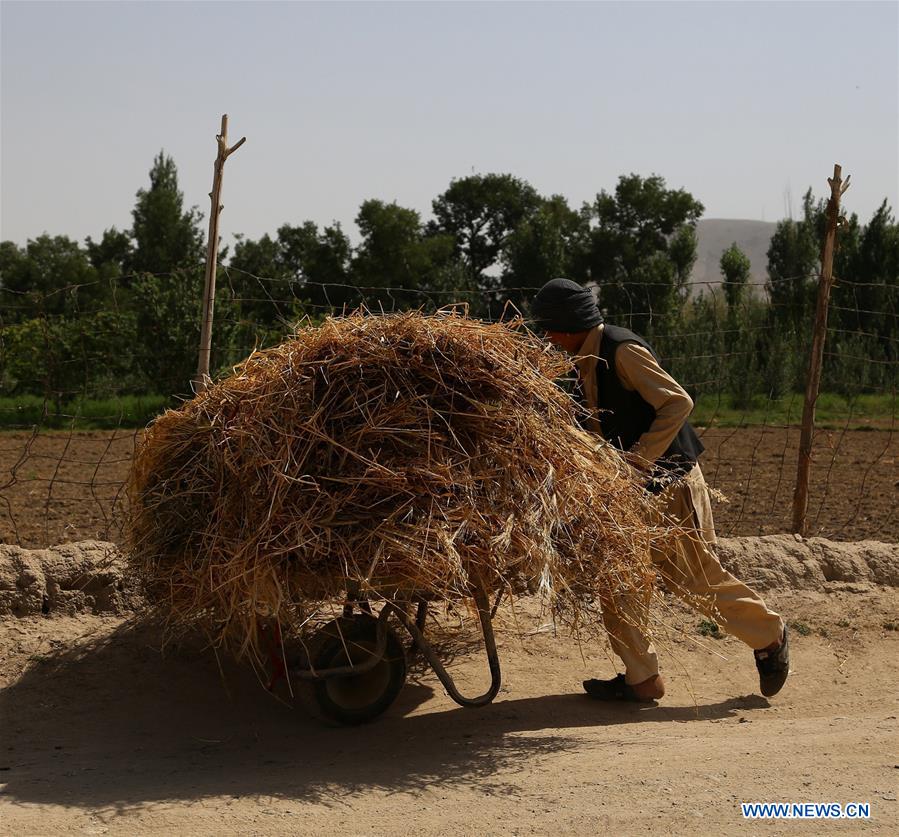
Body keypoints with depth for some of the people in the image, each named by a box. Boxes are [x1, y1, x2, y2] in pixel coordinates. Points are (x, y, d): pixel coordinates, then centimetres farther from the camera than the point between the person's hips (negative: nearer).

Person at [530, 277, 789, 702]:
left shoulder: (622, 350, -18)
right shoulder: (587, 359, 10)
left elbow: (678, 402, -23)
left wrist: (639, 457, -26)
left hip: (670, 479, -9)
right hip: (632, 486, 9)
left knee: (699, 577, -1)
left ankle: (769, 636, 20)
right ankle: (640, 679, 10)